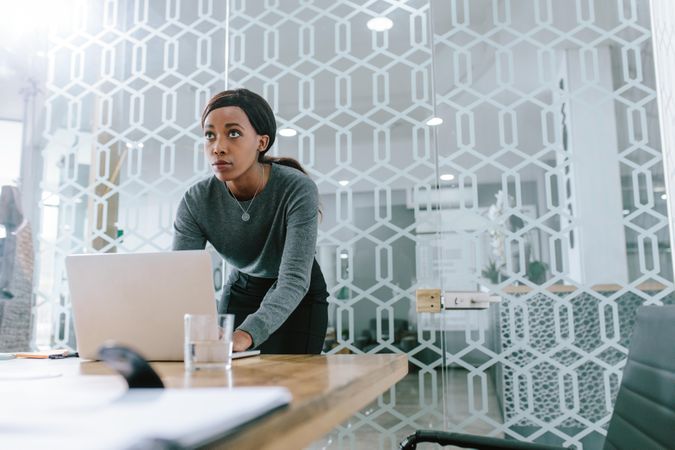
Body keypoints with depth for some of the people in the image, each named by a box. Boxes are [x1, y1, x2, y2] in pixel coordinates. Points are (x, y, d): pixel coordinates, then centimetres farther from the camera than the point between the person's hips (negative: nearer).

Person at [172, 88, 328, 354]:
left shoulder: (297, 189, -30)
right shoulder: (196, 202, -20)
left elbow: (294, 281, -37)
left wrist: (246, 335, -54)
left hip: (298, 298, -2)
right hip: (241, 291, 2)